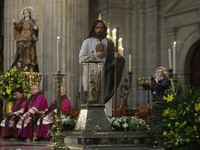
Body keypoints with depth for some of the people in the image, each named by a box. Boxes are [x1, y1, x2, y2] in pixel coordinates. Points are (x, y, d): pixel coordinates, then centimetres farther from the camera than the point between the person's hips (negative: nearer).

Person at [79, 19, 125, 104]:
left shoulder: (109, 43, 14)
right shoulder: (87, 42, 7)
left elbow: (113, 57, 13)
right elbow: (81, 59, 0)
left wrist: (118, 56, -11)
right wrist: (95, 56, -12)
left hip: (104, 76, 2)